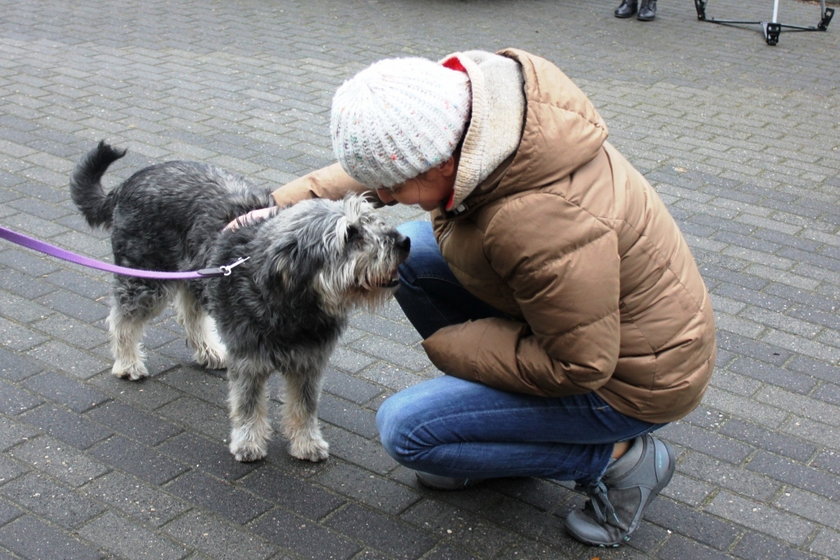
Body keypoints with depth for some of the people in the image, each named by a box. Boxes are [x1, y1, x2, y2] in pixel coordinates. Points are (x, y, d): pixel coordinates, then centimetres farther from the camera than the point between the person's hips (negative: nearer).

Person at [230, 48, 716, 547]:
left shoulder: (544, 224, -38)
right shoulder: (472, 100, -14)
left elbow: (579, 366, -26)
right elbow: (383, 165, 6)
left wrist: (446, 347, -15)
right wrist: (284, 205, 5)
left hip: (625, 372, -8)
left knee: (405, 429, -11)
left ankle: (618, 458, 1)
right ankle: (490, 434, 16)